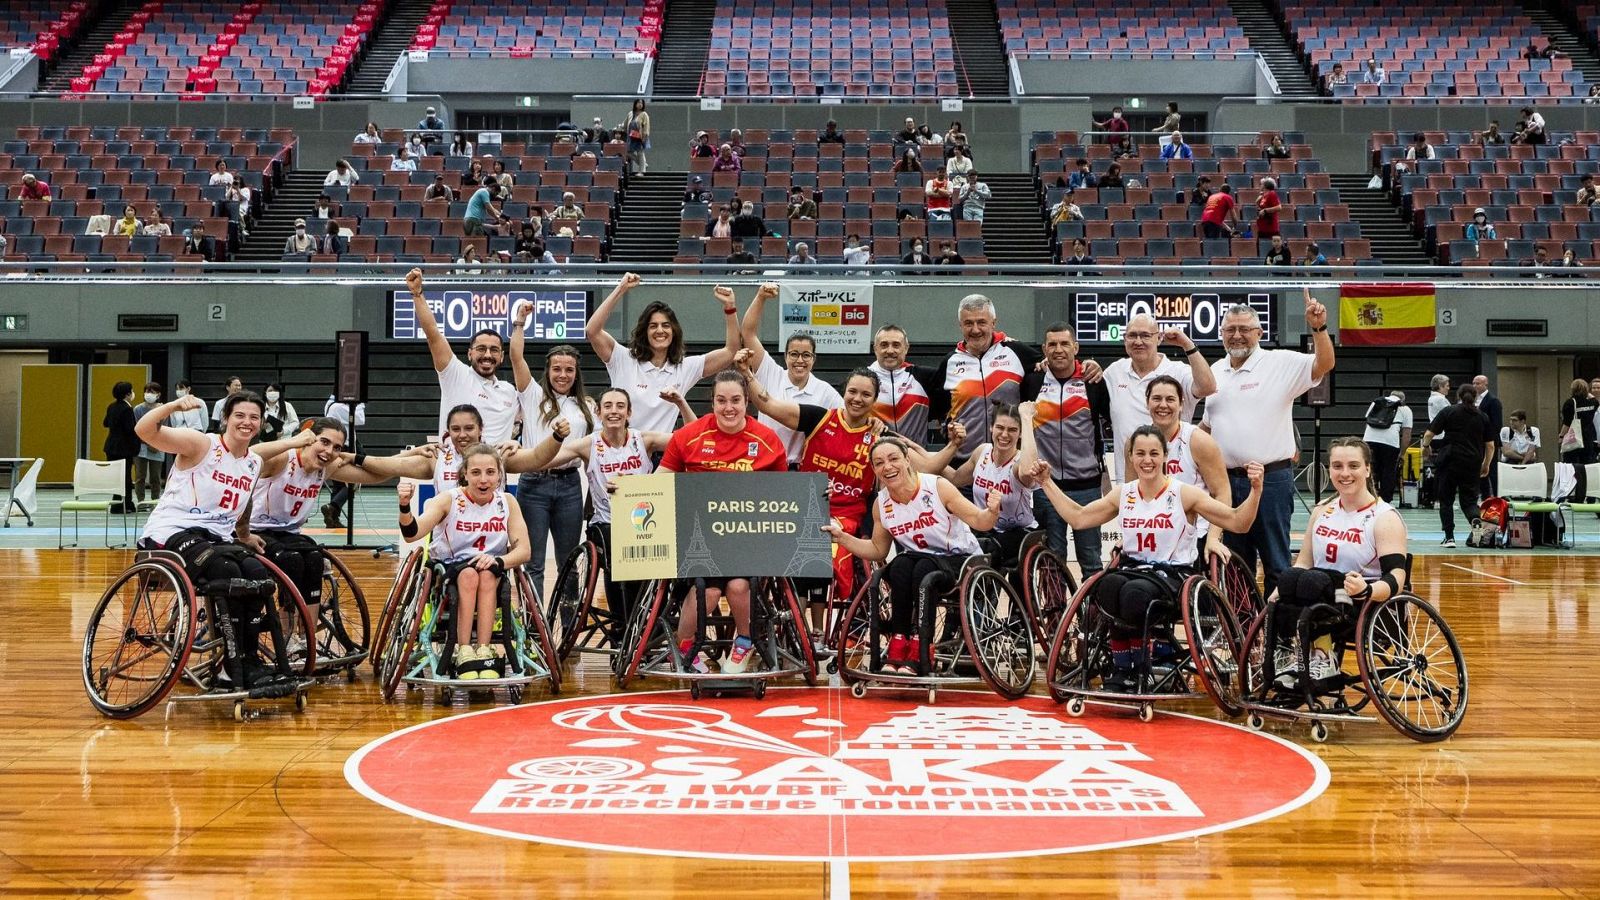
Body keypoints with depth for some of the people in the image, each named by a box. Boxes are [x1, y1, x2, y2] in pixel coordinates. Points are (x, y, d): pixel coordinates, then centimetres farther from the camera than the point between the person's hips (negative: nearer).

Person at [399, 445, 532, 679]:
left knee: (486, 575, -32)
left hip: (492, 574, 2)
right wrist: (405, 506, -45)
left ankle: (484, 652, -32)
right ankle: (463, 654, -33)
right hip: (448, 572, -1)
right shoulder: (449, 500, -9)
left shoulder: (507, 502, -2)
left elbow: (524, 550, -9)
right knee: (469, 575, -34)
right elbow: (412, 533, -23)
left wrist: (497, 561, -30)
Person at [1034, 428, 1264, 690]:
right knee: (1107, 587, -33)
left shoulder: (1184, 494, -3)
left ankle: (1126, 669, -12)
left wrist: (1255, 490, -22)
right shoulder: (1123, 494, 9)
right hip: (1132, 568, 3)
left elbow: (1237, 523, -6)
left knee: (1135, 592, -36)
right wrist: (1046, 482, 16)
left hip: (1174, 573, -3)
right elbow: (1077, 518, 17)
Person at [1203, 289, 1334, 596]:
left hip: (1270, 477, -6)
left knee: (1276, 562, 0)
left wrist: (1319, 328, -31)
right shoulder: (1215, 371, 14)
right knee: (1235, 562, 13)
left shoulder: (1280, 363, -3)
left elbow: (1324, 365, -17)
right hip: (1226, 478, 6)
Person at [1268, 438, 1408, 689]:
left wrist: (1365, 590, -35)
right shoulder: (1322, 512, 14)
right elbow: (1304, 562, 16)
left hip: (1371, 606, -5)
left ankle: (1322, 658, -22)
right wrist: (1283, 591, -5)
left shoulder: (1385, 518, -5)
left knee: (1311, 581, -34)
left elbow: (1396, 580, -14)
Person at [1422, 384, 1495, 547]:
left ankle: (1449, 537, 6)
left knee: (1445, 499, 9)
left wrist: (1425, 446, 18)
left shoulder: (1448, 412, 3)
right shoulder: (1482, 417, 11)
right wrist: (1486, 465, 22)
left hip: (1450, 461, -2)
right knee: (1469, 500, 7)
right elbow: (1490, 445, 10)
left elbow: (1429, 433, -2)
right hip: (1472, 464, 2)